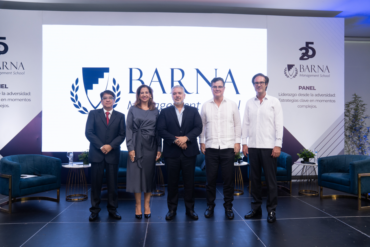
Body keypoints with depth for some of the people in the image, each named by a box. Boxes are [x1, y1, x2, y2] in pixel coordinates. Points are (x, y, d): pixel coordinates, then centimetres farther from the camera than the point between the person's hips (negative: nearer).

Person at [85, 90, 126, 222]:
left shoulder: (120, 116, 10)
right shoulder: (93, 113, 8)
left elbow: (122, 134, 3)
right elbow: (88, 132, -1)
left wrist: (111, 146, -11)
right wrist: (101, 146, -11)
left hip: (113, 153, 1)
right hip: (96, 153, 0)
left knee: (112, 182, 5)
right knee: (96, 182, 3)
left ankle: (112, 209, 16)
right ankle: (95, 210, 13)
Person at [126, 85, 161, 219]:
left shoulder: (155, 111, 8)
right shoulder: (133, 109, 4)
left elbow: (158, 130, 6)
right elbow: (129, 129, -1)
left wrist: (159, 149, 0)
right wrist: (130, 148, -9)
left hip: (151, 146, 2)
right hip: (137, 145, -1)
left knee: (149, 174, 5)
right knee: (136, 174, 2)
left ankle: (147, 205, 16)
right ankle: (138, 206, 12)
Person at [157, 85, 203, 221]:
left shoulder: (193, 111, 9)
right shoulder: (165, 112, 7)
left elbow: (198, 128, -2)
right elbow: (161, 130, -3)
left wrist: (186, 138, -17)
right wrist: (175, 140, -15)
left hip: (189, 152, 1)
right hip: (171, 152, 0)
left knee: (189, 181, 6)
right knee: (172, 182, 6)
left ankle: (190, 208, 19)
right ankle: (172, 209, 19)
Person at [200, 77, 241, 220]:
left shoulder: (232, 104, 6)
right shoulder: (205, 106, 8)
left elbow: (237, 125, 7)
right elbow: (202, 125, 10)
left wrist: (237, 142, 0)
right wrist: (202, 142, 4)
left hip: (228, 147, 0)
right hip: (210, 148, 1)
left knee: (229, 179, 4)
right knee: (210, 178, 5)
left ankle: (228, 206, 19)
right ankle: (210, 206, 20)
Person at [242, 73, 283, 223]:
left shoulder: (274, 102, 2)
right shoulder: (249, 103, 11)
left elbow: (279, 125, -3)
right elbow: (245, 124, 11)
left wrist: (278, 145, -10)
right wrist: (244, 142, 3)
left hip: (268, 146, -3)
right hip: (253, 146, 4)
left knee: (271, 179, 0)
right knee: (254, 178, 10)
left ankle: (271, 210, 12)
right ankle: (256, 208, 21)